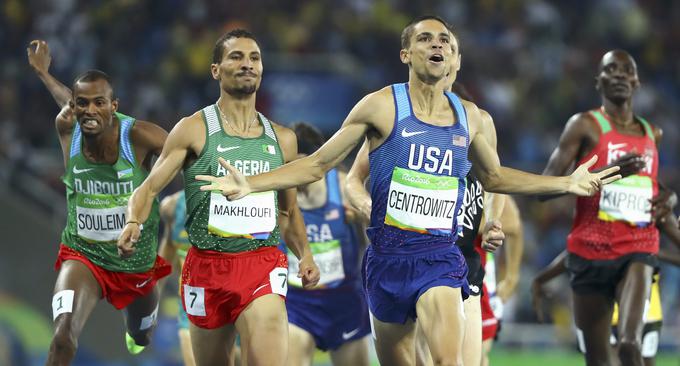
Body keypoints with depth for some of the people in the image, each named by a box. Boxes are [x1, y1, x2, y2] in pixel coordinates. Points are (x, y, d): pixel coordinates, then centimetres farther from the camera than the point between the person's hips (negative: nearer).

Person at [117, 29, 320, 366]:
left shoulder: (282, 139, 12)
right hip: (208, 265, -1)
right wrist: (133, 222, -23)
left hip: (264, 265, 1)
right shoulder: (194, 130, 1)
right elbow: (149, 188, -2)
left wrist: (305, 255, 5)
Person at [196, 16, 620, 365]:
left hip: (441, 259, 2)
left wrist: (566, 183, 23)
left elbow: (493, 176, 27)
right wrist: (250, 184, -10)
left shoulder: (469, 116, 8)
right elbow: (317, 164, 1)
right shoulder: (383, 106, -4)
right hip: (389, 256, -1)